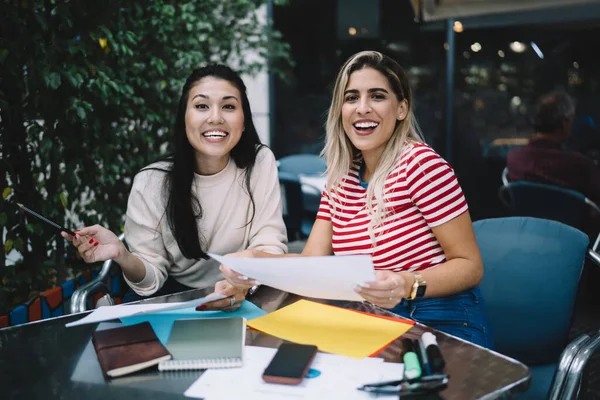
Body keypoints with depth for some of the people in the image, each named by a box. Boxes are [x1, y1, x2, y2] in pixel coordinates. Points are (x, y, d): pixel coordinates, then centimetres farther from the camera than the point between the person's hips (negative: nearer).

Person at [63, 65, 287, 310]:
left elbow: (270, 246, -13)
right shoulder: (150, 183, -11)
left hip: (242, 297, 1)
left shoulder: (260, 163, -10)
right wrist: (122, 256, -30)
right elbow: (151, 278, -8)